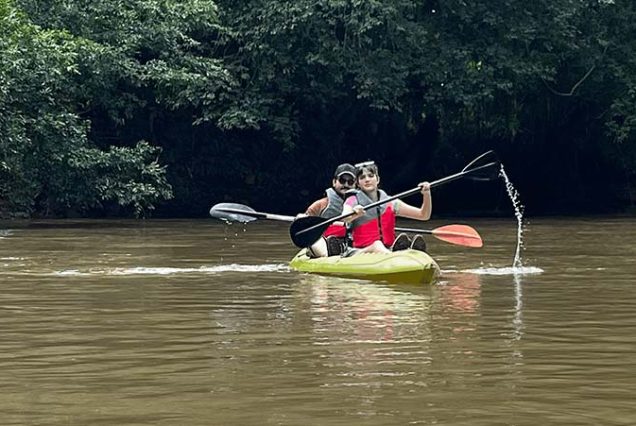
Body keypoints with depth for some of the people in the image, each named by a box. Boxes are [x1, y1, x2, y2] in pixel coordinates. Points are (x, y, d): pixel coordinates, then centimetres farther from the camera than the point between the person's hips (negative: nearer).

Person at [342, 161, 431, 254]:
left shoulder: (391, 203, 14)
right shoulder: (352, 201, 7)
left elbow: (424, 215, 12)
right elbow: (344, 219, -17)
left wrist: (426, 195, -6)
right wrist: (354, 214, -40)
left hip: (388, 250, 3)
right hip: (362, 252, -3)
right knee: (377, 245, -36)